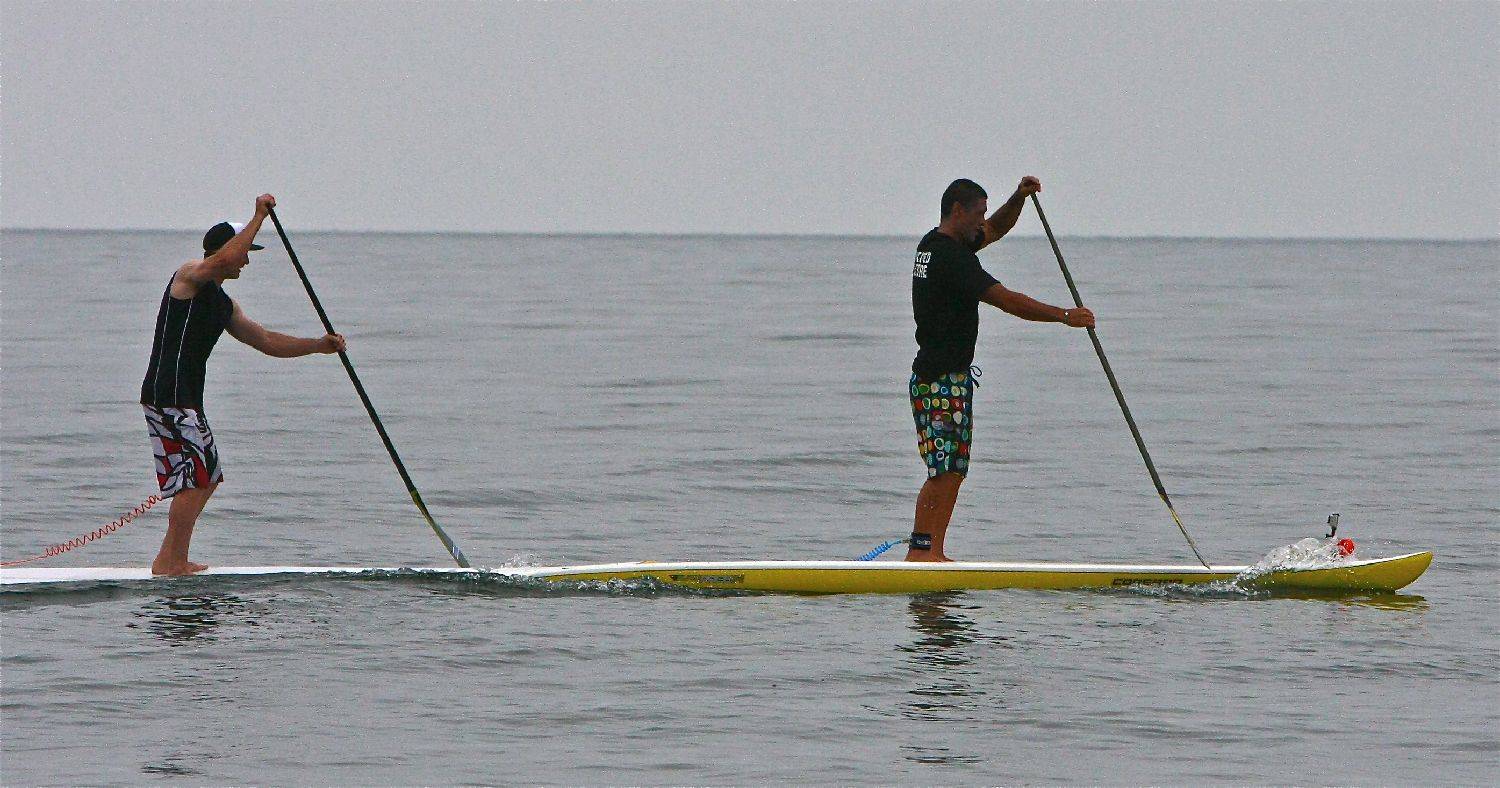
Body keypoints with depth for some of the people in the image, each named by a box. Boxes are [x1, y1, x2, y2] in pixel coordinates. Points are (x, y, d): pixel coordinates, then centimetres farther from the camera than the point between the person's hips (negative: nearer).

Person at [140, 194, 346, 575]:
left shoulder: (223, 304, 22)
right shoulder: (190, 276, -5)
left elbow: (266, 341, 26)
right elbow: (224, 260, -27)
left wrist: (318, 345, 14)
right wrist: (259, 217, -18)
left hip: (187, 400, 10)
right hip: (168, 396, -10)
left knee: (208, 478, 15)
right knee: (195, 478, -13)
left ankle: (174, 559, 19)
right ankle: (171, 561, -13)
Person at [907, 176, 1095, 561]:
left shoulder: (934, 245, 15)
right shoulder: (951, 256, -17)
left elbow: (997, 228, 29)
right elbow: (1006, 300, -21)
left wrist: (1019, 198, 10)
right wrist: (1065, 316, -18)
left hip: (933, 375, 10)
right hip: (944, 380, -10)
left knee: (951, 472, 10)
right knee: (944, 472, -12)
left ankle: (931, 552, 9)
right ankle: (922, 551, -14)